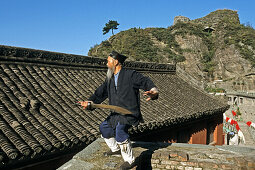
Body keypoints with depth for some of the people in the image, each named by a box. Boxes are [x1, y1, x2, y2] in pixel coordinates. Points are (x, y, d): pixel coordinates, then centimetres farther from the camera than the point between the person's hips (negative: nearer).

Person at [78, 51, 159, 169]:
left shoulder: (130, 75, -10)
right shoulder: (110, 79, 14)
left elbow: (146, 82, -17)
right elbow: (100, 92, 17)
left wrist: (153, 92, -37)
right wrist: (89, 102, 4)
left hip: (130, 113, -9)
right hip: (116, 114, 9)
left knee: (120, 129, -33)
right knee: (104, 127, 21)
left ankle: (129, 160, -20)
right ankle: (115, 149, 42)